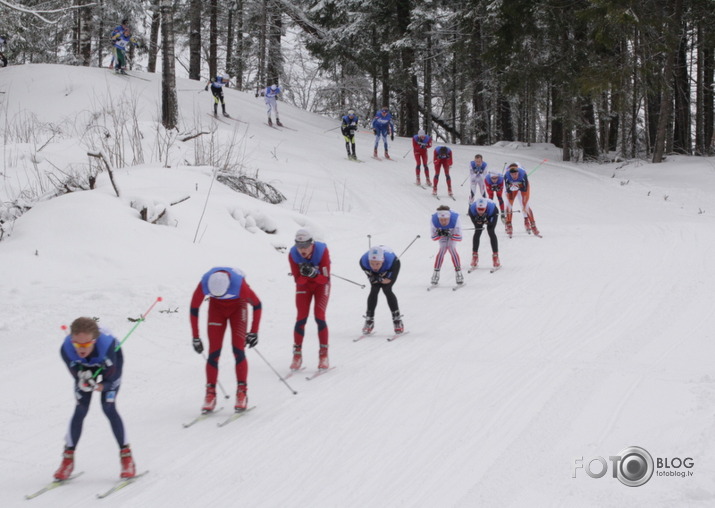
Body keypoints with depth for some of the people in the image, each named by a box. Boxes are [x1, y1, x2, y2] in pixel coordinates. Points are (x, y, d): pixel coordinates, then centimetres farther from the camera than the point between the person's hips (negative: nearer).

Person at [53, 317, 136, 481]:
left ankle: (126, 455, 0)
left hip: (109, 364, -2)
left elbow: (112, 378, -30)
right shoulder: (66, 349, -37)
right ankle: (68, 457, 10)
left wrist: (100, 386, -49)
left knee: (109, 408, -13)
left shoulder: (107, 345, -43)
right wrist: (83, 380, -45)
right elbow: (77, 375, -24)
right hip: (85, 368, 2)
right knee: (80, 410, -5)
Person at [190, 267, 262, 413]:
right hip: (216, 307, 2)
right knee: (213, 352, -7)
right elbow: (194, 308, -15)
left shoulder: (239, 284, -37)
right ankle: (210, 394, -1)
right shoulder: (204, 285, -32)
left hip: (237, 307, -2)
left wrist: (254, 332, -16)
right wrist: (195, 337, -12)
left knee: (238, 350, -13)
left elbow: (257, 305, -19)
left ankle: (242, 392, -5)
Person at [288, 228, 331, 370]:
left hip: (321, 284, -1)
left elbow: (325, 279, -26)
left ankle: (324, 353, -4)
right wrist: (304, 274, -42)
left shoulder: (322, 251, -30)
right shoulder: (293, 254, -25)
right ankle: (297, 354, 4)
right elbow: (298, 280, -20)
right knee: (301, 318, -8)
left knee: (319, 317, -14)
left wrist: (313, 273, -45)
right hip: (303, 285, 1)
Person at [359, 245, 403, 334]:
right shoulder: (363, 261, -38)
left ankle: (397, 319, -8)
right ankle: (369, 320, -3)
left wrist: (380, 279, -43)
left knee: (387, 290, -19)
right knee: (374, 290, -15)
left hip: (390, 270, -2)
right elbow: (371, 278, -23)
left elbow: (389, 280, -31)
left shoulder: (391, 261, -44)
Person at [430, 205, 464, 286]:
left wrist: (449, 235, -49)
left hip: (452, 232, -1)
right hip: (441, 231, 1)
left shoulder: (455, 219, -40)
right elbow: (434, 238, -23)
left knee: (451, 248, -19)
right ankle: (436, 272, -8)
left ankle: (458, 272, -9)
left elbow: (459, 238, -32)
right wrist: (439, 234, -45)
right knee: (443, 248, -17)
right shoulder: (434, 220, -35)